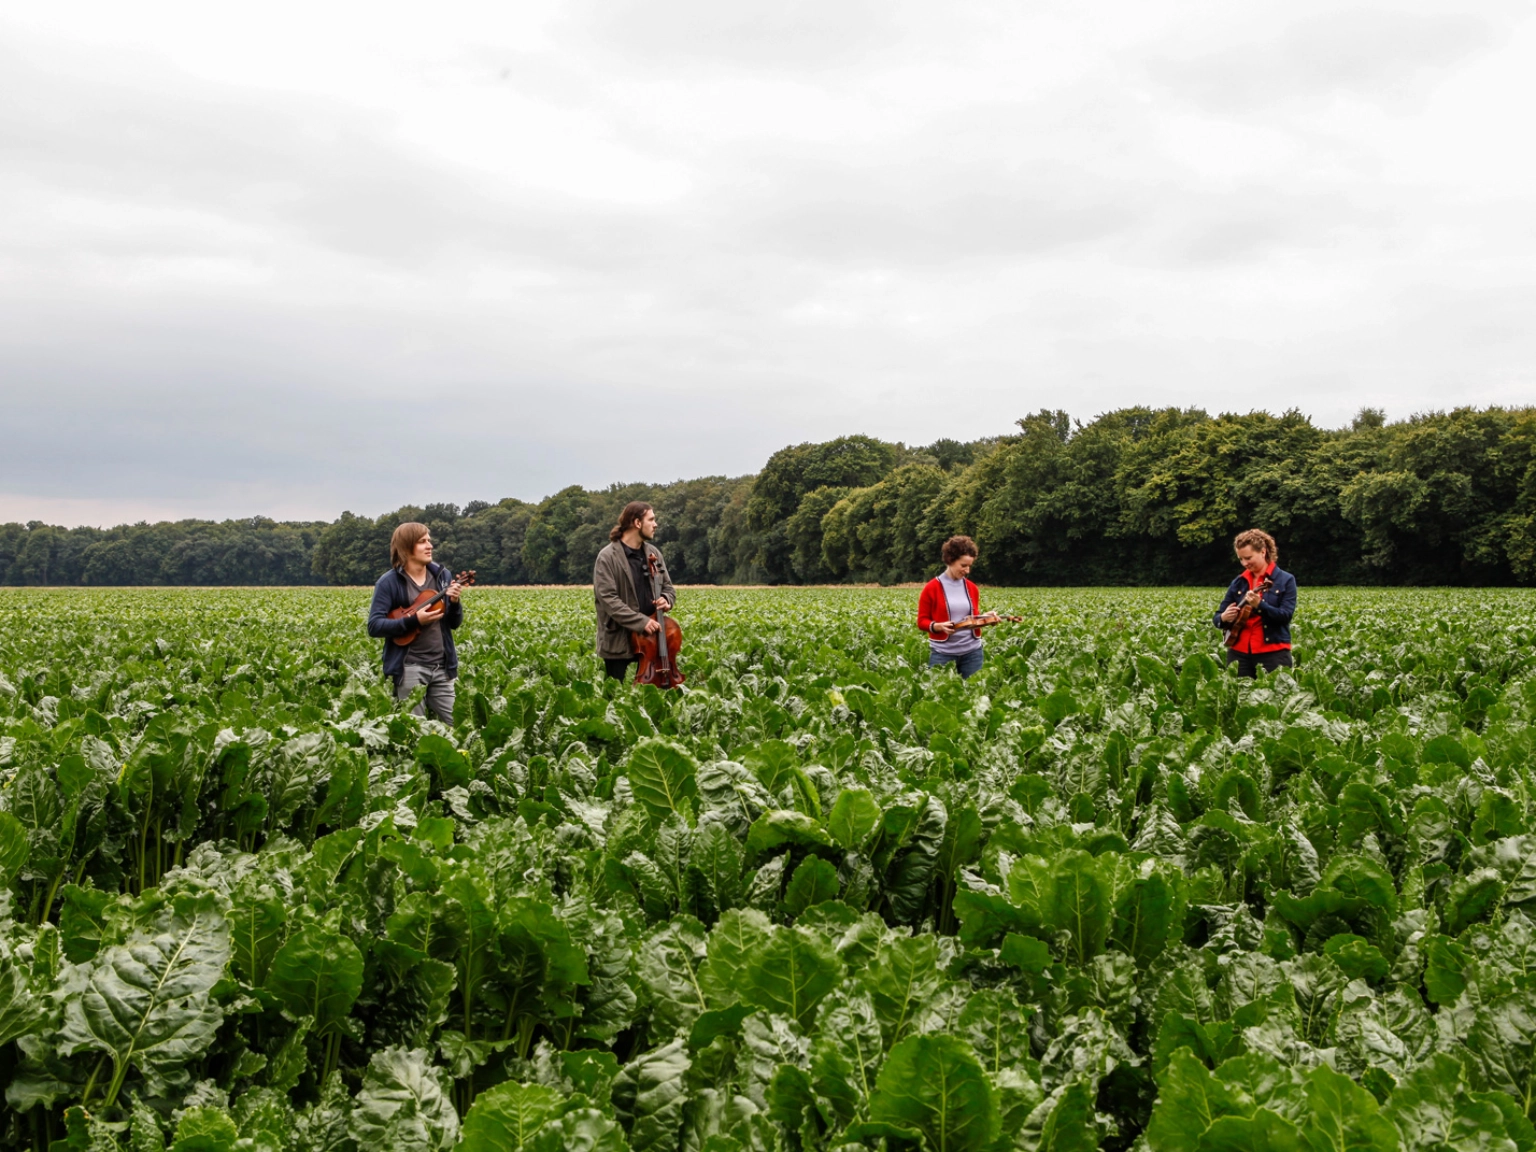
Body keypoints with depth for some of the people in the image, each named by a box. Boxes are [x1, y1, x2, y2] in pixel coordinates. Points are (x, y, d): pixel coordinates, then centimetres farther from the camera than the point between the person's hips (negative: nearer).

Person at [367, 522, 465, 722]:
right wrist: (413, 621, -21)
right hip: (409, 668, -4)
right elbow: (374, 626, -11)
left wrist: (454, 603, -11)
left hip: (441, 666, 4)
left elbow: (454, 623, 10)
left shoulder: (442, 575, 7)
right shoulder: (389, 582, -6)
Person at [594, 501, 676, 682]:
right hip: (619, 641, -5)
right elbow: (607, 598, -17)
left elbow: (668, 586, 16)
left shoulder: (653, 553, 7)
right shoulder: (608, 557, -11)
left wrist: (666, 600, -9)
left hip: (649, 638, 5)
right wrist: (641, 621, -23)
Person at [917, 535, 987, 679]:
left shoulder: (972, 588, 9)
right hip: (943, 653, -4)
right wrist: (939, 626, -20)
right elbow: (922, 621, -2)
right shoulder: (931, 588, -4)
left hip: (972, 651, 4)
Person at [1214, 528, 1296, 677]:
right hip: (1239, 652, 4)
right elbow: (1218, 617, 11)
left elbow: (1286, 615, -12)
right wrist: (1224, 618, -13)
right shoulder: (1238, 582, 10)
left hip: (1273, 652, -4)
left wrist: (1259, 605, -27)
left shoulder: (1286, 580, -1)